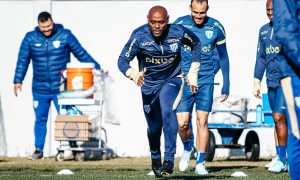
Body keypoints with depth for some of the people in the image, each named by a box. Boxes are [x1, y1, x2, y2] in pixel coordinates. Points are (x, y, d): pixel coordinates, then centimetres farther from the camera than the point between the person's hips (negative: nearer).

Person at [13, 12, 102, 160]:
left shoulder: (65, 35, -3)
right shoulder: (30, 38, 1)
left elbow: (82, 54, 1)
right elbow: (23, 60, 4)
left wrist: (97, 68, -1)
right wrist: (18, 81, -2)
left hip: (61, 89, -2)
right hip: (39, 90, 2)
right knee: (40, 119, 9)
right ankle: (38, 149, 18)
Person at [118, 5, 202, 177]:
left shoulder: (178, 32, -19)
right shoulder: (140, 36, -23)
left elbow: (196, 44, 2)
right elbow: (123, 60, -25)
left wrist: (193, 73, 1)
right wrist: (134, 75, -47)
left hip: (172, 80, -1)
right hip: (149, 84, 1)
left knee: (167, 110, -29)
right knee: (154, 127, 9)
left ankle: (169, 158, -26)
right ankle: (155, 159, 39)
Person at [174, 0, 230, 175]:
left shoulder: (216, 28, -3)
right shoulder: (179, 25, -5)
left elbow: (223, 57, 8)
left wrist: (226, 85, 8)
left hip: (206, 81, 0)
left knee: (202, 122, -4)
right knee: (182, 123, -6)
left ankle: (200, 162, 5)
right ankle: (187, 148, 25)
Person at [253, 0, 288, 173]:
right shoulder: (264, 30, 13)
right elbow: (261, 58, 19)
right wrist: (257, 81, 15)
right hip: (272, 81, 6)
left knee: (279, 116, -12)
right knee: (278, 119, 9)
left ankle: (283, 159, -8)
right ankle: (280, 157, 14)